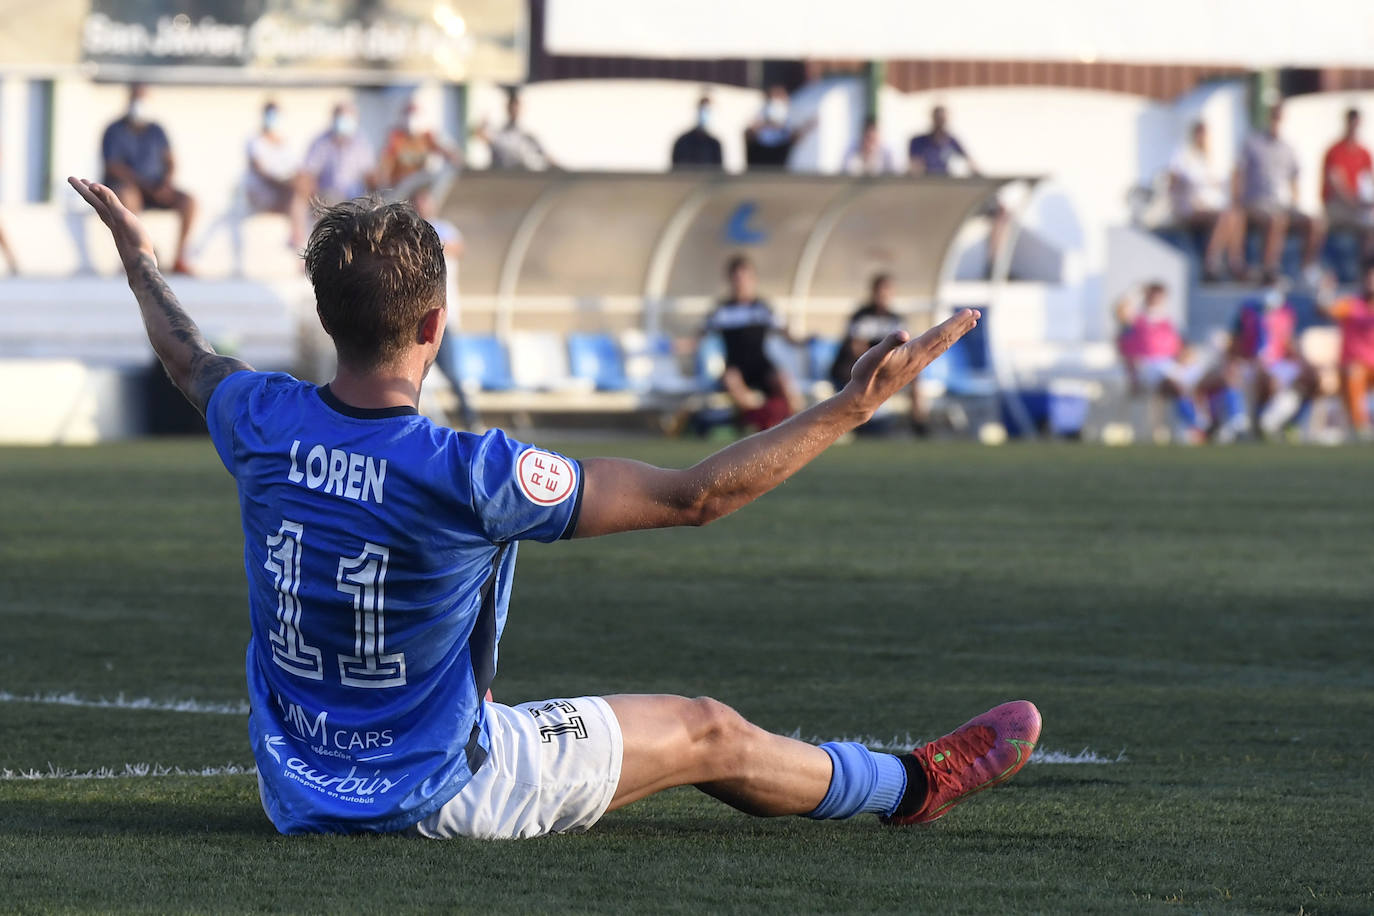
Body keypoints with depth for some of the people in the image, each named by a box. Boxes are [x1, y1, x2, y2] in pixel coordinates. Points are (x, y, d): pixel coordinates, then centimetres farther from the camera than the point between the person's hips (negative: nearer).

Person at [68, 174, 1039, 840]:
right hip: (430, 795, -6)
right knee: (707, 734, 13)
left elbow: (190, 360, 14)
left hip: (295, 791, 6)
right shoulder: (467, 475, -29)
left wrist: (139, 257, 35)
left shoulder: (264, 425, -13)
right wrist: (850, 407, -18)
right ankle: (912, 784, 37)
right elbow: (691, 495, -24)